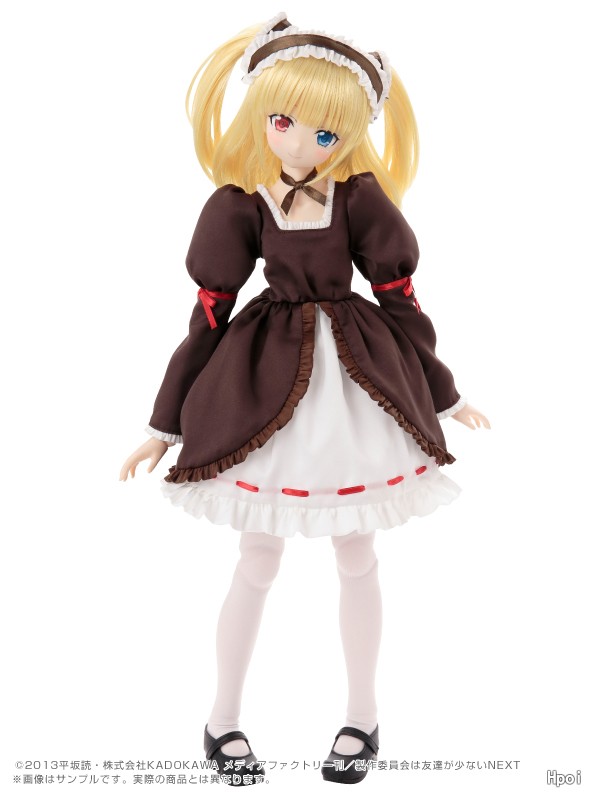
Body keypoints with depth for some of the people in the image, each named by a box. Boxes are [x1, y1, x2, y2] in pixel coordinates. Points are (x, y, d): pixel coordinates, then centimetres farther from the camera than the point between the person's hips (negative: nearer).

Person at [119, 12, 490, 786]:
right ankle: (223, 720, 25)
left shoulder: (359, 199, -5)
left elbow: (399, 298, 3)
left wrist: (442, 394, 8)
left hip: (358, 387, 1)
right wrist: (165, 424, -1)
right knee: (258, 561, 7)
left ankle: (362, 716, 29)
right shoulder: (240, 206, -6)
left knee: (356, 556, 11)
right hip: (267, 390, -1)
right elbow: (208, 315, -3)